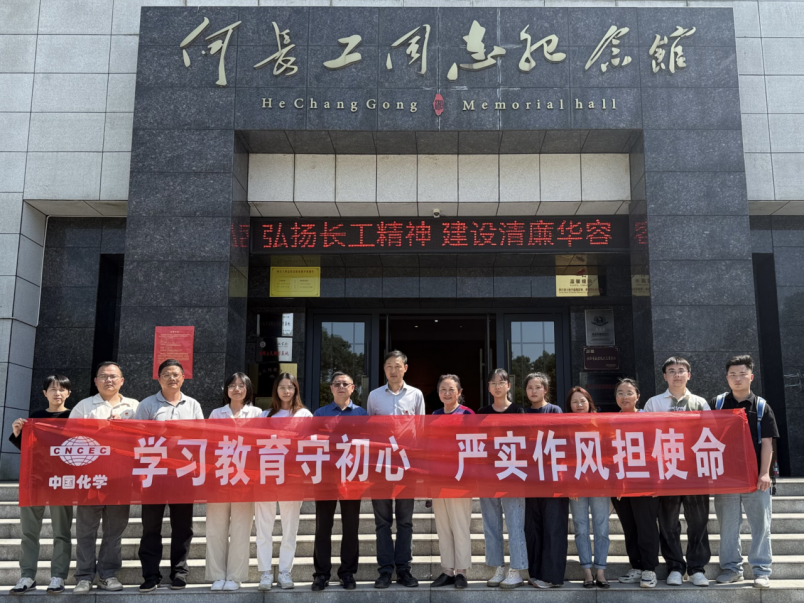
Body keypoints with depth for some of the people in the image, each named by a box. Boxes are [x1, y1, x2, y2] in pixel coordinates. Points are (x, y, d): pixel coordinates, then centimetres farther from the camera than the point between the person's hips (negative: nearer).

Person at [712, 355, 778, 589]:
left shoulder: (761, 406, 2)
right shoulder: (717, 404, 4)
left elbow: (767, 442, -1)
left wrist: (765, 473, -10)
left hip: (755, 476, -1)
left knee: (760, 524, 4)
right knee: (727, 524, 7)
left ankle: (761, 570, 13)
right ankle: (731, 567, 18)